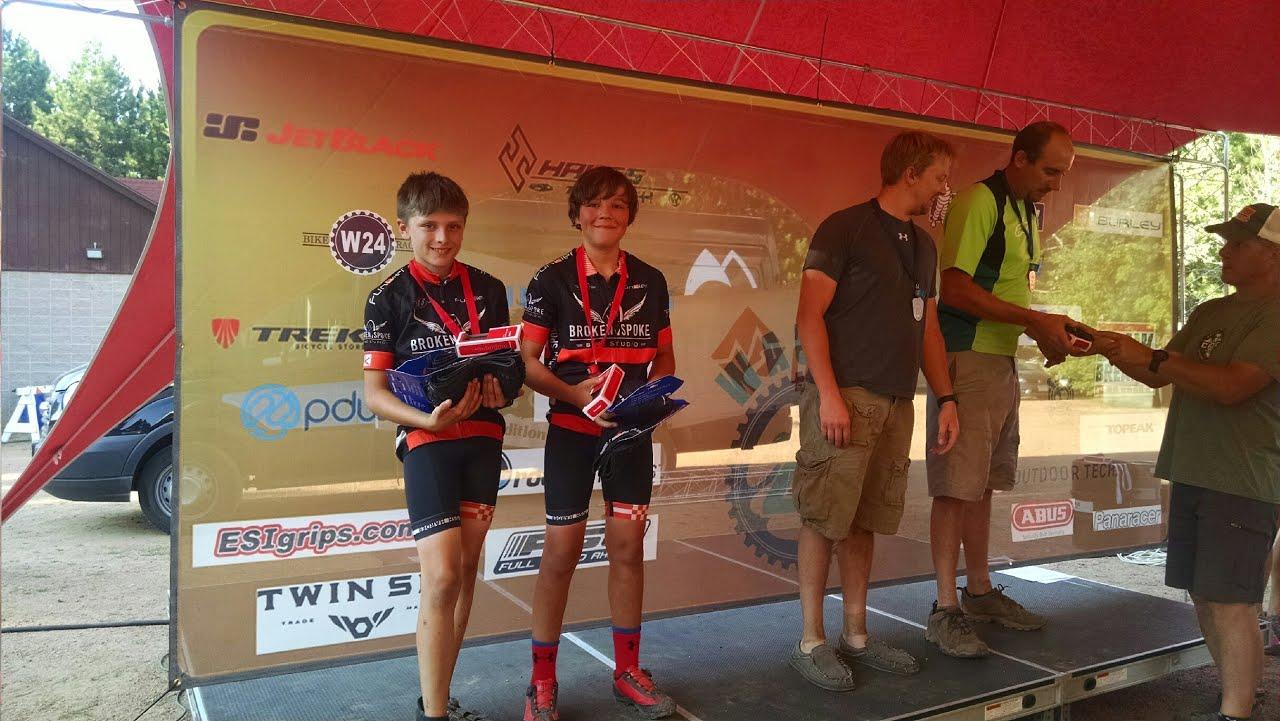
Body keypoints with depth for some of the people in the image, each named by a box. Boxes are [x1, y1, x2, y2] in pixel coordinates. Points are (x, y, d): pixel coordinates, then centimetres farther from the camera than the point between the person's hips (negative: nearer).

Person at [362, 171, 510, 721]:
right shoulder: (390, 297, -3)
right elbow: (374, 393, -6)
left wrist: (501, 386, -8)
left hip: (483, 438, 5)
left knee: (466, 572, 10)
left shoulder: (488, 289, 7)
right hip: (428, 443, -4)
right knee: (441, 578, -12)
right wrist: (427, 419, -24)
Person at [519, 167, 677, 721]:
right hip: (571, 429, -3)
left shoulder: (649, 281, 5)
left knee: (628, 547, 8)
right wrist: (573, 393, -23)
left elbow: (664, 358, 12)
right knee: (561, 552, 0)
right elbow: (528, 362, -6)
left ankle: (627, 672, 24)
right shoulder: (552, 279, -5)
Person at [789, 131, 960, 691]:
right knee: (823, 519, -3)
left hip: (897, 403, 7)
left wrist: (946, 399, 13)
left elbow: (929, 329, 22)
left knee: (864, 521, 12)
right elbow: (810, 315, -10)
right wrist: (828, 394, -18)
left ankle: (856, 635, 21)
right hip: (846, 396, -7)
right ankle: (811, 642, 8)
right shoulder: (845, 228, -4)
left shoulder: (923, 246, 20)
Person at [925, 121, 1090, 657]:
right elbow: (955, 290, -20)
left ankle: (979, 592, 26)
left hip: (1003, 361, 9)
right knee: (956, 486, -6)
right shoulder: (980, 202, -11)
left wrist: (1048, 329, 5)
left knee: (983, 483, 15)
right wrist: (1036, 322, -18)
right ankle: (945, 609, 2)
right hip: (966, 359, -9)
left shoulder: (1027, 211, 18)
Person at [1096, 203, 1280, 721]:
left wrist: (1155, 359, -15)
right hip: (1192, 475, 8)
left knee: (1230, 604, -7)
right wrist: (1117, 352, 4)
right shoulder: (1209, 313, 16)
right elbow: (1160, 376, 19)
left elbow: (1232, 386, -20)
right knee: (1204, 599, 12)